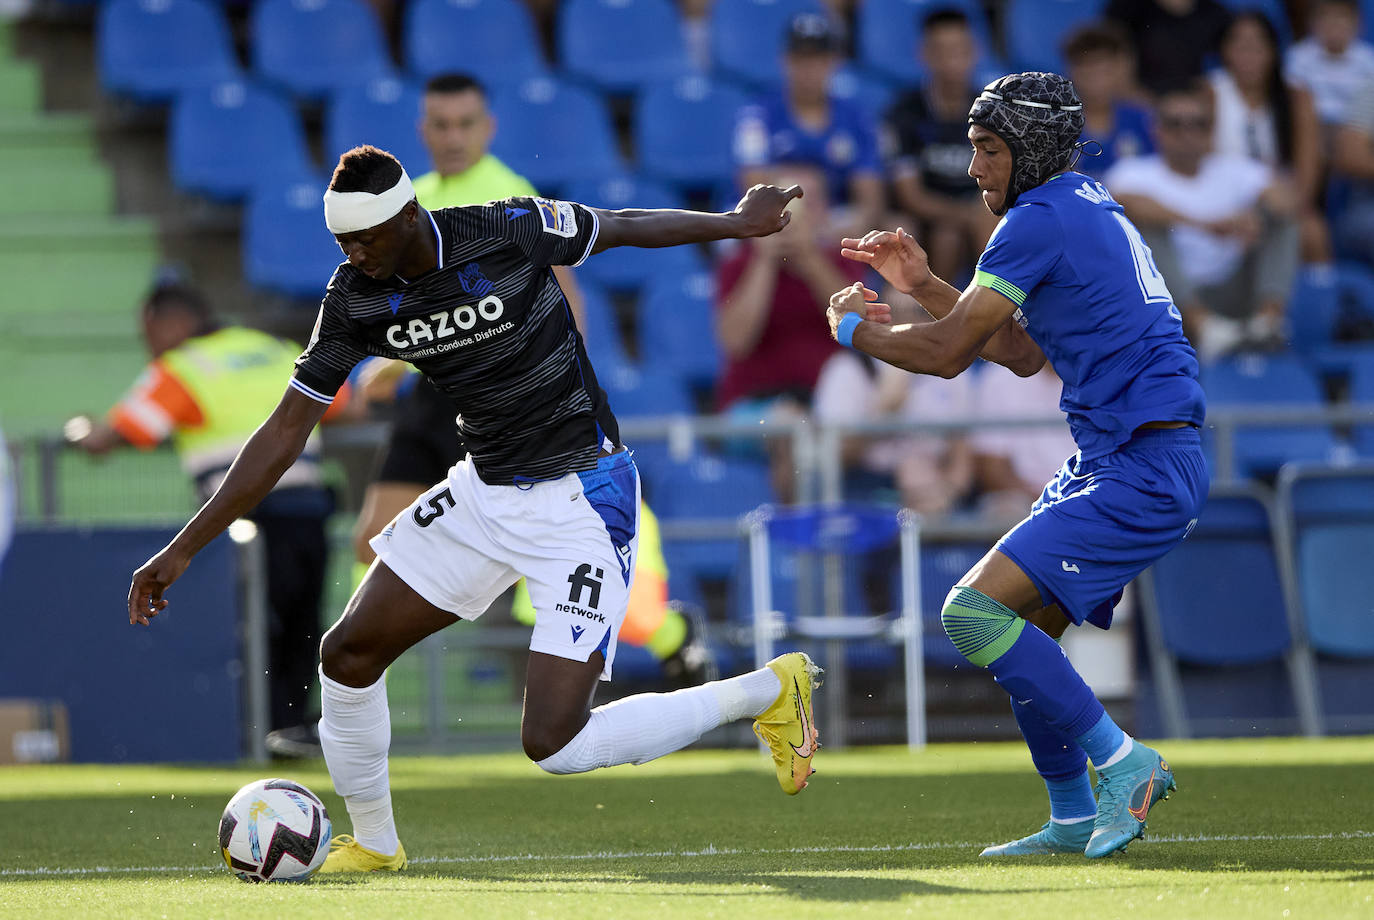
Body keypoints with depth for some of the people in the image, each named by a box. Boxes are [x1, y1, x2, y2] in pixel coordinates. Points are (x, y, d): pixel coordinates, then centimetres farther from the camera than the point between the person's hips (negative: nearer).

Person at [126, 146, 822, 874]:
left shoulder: (513, 232, -21)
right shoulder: (355, 299, -8)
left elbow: (621, 227, 0)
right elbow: (284, 434, -2)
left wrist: (735, 224, 14)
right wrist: (183, 548, -5)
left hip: (584, 500, -6)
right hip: (485, 491, 6)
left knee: (553, 746, -15)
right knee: (348, 655, 2)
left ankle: (768, 690, 4)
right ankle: (373, 843, 27)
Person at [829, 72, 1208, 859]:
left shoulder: (1040, 220, -12)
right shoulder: (1091, 209, 19)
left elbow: (947, 352, -10)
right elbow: (1026, 352, 26)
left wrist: (857, 327, 7)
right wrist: (925, 285, 21)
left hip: (1144, 472, -10)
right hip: (1111, 463, 10)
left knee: (978, 611, -17)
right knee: (1026, 632, 15)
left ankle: (1122, 763, -13)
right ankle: (1075, 820, 20)